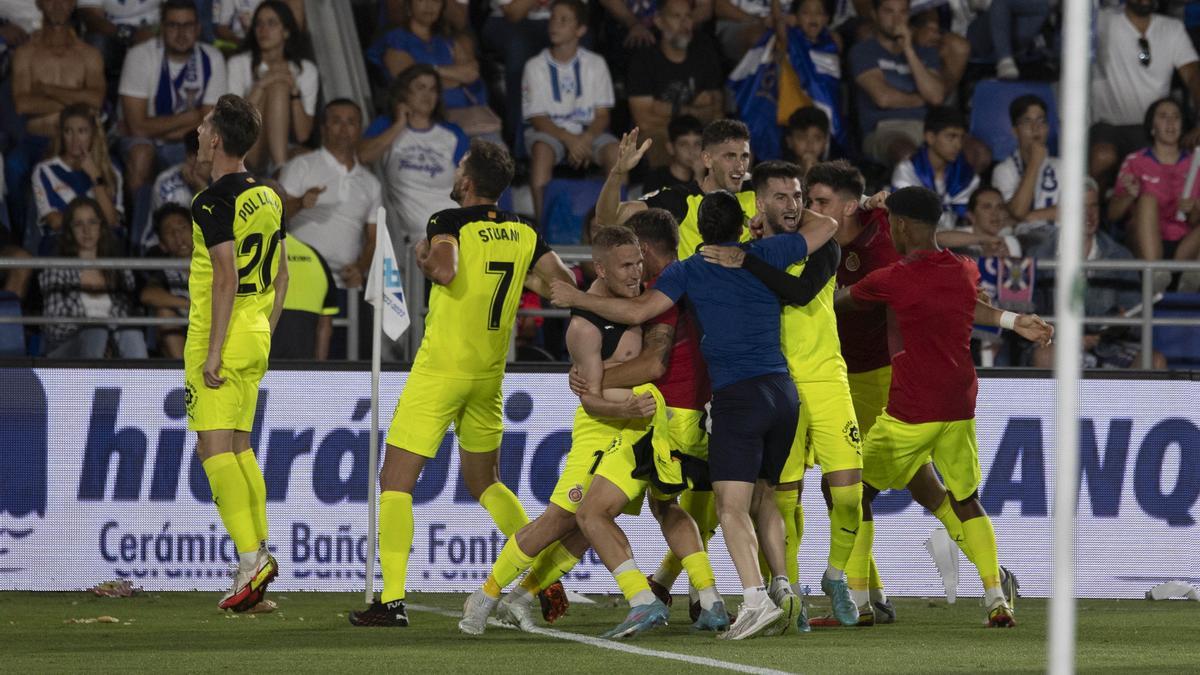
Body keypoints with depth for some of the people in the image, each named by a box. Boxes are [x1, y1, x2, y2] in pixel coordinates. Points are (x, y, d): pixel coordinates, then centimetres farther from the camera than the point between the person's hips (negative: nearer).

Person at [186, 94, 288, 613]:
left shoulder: (213, 203, -15)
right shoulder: (269, 198, 11)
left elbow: (226, 279, -20)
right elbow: (280, 276, 16)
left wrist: (213, 352, -19)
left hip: (220, 339, -8)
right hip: (255, 339, 8)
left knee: (214, 447, -8)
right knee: (238, 447, 14)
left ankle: (251, 557, -18)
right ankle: (259, 555, 12)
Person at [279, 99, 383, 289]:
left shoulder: (371, 183, 20)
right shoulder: (300, 167, 7)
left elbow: (374, 238, 17)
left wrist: (360, 268, -3)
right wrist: (299, 204, -24)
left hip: (347, 281, 4)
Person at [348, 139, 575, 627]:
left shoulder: (450, 222, -13)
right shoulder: (524, 234, 3)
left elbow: (445, 270, -30)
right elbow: (563, 282, 4)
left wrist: (423, 258, -9)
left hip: (440, 370, -6)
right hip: (490, 373, 6)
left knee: (396, 481, -1)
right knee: (484, 481, 22)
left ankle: (392, 600, -10)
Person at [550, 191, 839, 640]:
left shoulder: (689, 271, 2)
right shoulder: (765, 255, 12)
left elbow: (638, 311, -7)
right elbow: (825, 226, 26)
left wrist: (576, 298, 4)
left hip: (738, 395, -5)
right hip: (784, 391, 5)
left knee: (732, 506, -12)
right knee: (762, 499, 20)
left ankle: (755, 599, -30)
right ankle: (784, 589, 6)